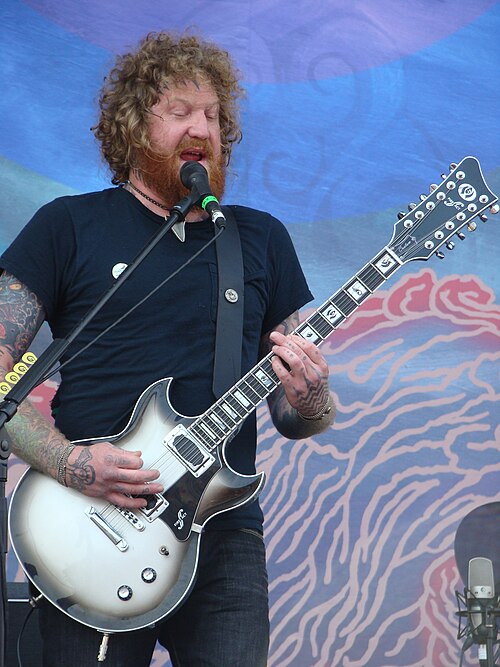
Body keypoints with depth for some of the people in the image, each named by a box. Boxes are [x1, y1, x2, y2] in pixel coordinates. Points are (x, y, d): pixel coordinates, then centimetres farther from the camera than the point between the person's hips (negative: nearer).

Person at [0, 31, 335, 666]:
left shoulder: (262, 239, 14)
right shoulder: (69, 226, 5)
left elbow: (295, 420, 15)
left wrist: (309, 401, -9)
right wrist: (68, 463, -16)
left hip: (223, 532, 2)